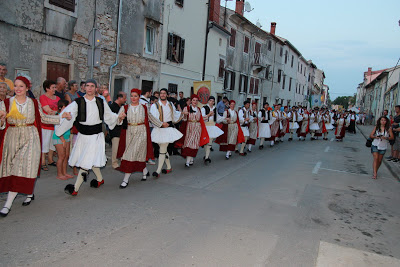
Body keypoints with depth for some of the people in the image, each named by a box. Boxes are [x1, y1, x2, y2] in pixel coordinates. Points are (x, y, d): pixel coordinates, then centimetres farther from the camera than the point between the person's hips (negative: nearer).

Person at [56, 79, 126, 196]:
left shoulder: (101, 102, 2)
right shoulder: (78, 102, -5)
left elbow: (109, 115, 15)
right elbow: (67, 113, -19)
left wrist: (119, 117, 0)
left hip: (96, 136, -1)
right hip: (82, 135, 1)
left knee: (87, 161, -5)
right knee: (92, 161, 13)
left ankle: (75, 188, 4)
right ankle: (100, 179, 39)